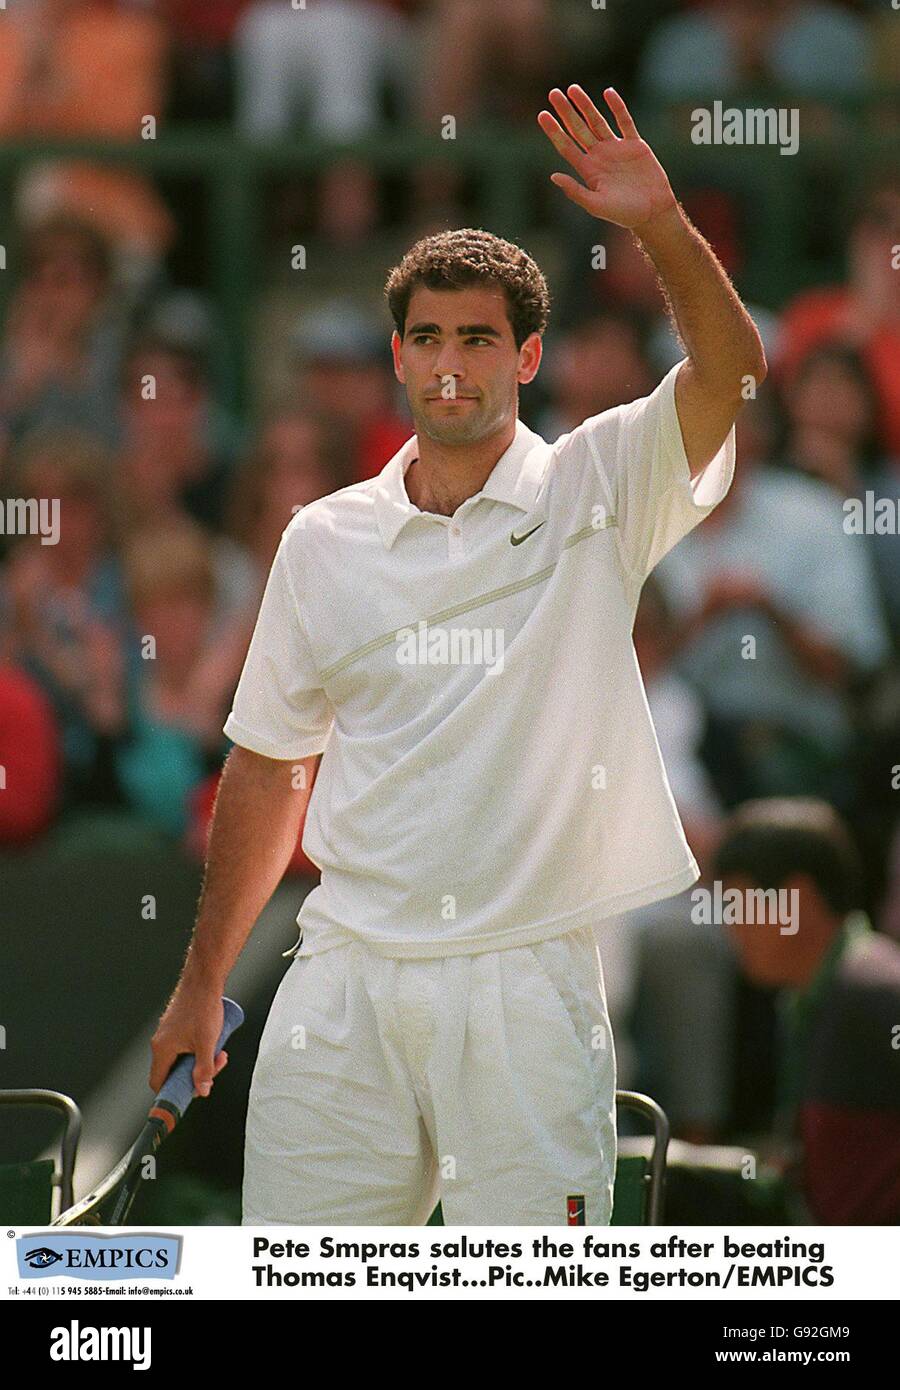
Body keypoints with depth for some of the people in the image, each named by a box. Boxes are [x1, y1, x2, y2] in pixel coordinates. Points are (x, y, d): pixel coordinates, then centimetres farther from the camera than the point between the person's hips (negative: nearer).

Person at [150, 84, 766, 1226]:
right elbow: (270, 767, 16)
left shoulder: (594, 491, 3)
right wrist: (201, 985, 16)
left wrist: (660, 227, -28)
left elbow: (728, 364, -12)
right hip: (346, 979, 3)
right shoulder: (325, 542, 10)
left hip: (527, 987, -2)